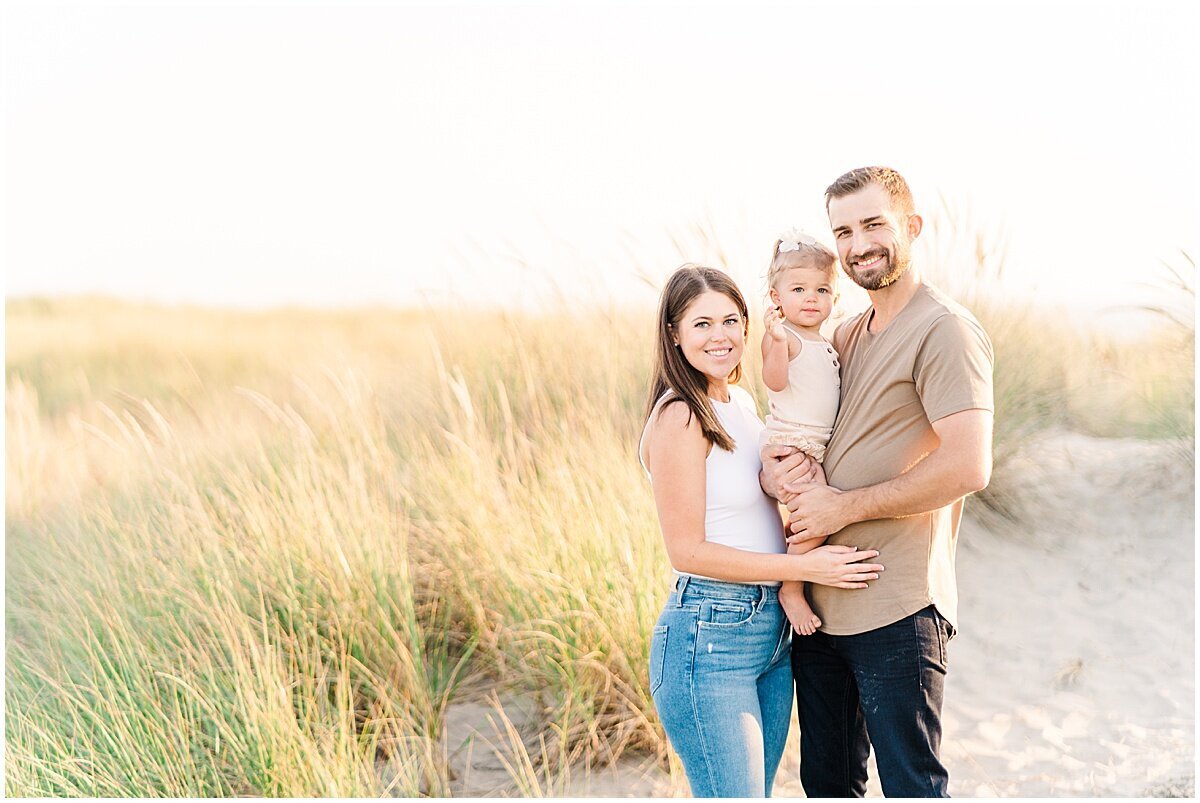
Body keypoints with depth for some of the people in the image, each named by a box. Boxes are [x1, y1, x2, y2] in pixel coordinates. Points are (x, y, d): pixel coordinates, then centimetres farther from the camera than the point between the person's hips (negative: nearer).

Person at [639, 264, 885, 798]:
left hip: (772, 630, 9)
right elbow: (688, 550, -16)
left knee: (756, 791, 15)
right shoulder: (679, 416, -15)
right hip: (709, 638, -9)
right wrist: (805, 566, -17)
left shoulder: (740, 404, 11)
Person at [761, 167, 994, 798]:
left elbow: (968, 467, -21)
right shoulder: (846, 335, 15)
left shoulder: (944, 330, -11)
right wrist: (770, 469, -1)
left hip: (895, 610, -8)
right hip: (818, 604, 8)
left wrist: (847, 506, -15)